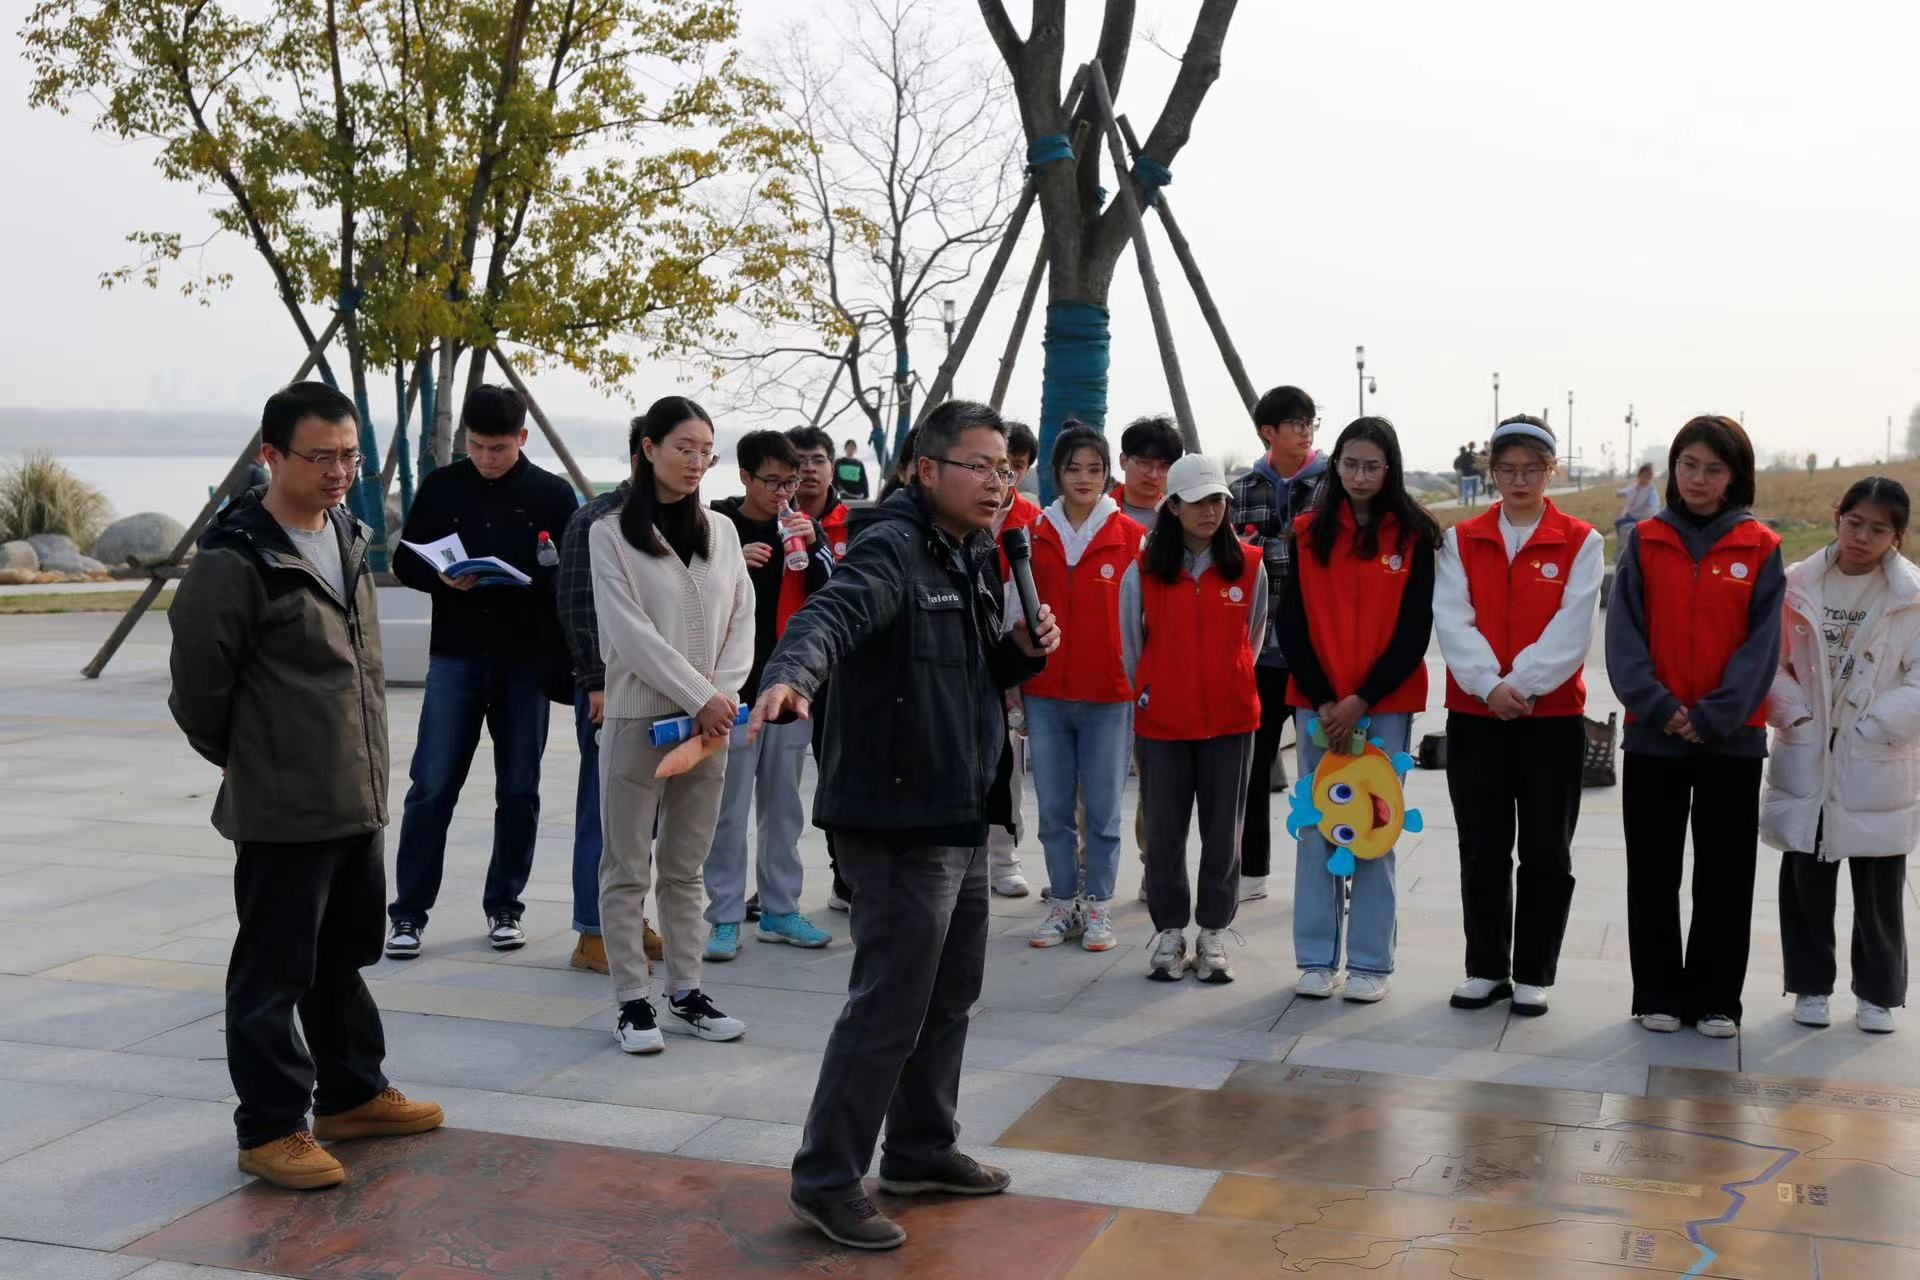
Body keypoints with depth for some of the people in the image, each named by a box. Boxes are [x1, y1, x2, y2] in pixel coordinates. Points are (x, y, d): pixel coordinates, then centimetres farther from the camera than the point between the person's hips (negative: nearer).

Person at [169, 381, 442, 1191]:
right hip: (282, 808, -8)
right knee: (274, 972, 2)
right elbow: (197, 681, -12)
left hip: (358, 798, 8)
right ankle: (270, 1130, 13)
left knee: (343, 958, 20)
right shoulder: (235, 561, -17)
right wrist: (244, 756, 2)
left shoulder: (348, 539, 9)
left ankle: (351, 1096, 34)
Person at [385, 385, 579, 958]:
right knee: (432, 786, -2)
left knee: (518, 790, 6)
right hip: (455, 654, 0)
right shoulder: (441, 487, 5)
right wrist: (441, 577, -12)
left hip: (527, 659, 0)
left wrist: (532, 578, -18)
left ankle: (504, 907, 18)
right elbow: (406, 562, 9)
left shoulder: (553, 494, 2)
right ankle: (409, 912, 6)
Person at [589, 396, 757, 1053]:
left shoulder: (722, 531, 10)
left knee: (686, 868, 11)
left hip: (709, 723, 4)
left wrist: (724, 695, -9)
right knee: (628, 870, 2)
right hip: (637, 719, -4)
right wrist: (700, 696, -16)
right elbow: (629, 630, -11)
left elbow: (742, 619, 6)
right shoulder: (612, 532, -3)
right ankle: (633, 1001, 10)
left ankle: (687, 994, 18)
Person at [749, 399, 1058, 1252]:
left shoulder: (973, 557, 13)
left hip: (961, 819, 10)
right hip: (900, 821, -10)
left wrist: (1023, 651, 2)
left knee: (950, 994, 19)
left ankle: (922, 1150, 35)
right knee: (888, 1007, -4)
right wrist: (791, 674, -56)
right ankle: (826, 1182, 10)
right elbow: (833, 612, -36)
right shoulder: (892, 549, -16)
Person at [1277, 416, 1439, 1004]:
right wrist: (1320, 700, -7)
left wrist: (1362, 699, -12)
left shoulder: (1413, 536, 0)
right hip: (1316, 703, 2)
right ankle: (1316, 958, 13)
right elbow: (1292, 624, 2)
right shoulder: (1307, 533, 5)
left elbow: (1414, 630, -4)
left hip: (1385, 704, -2)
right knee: (1316, 826, 4)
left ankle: (1371, 962, 11)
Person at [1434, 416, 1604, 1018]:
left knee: (1546, 855, 5)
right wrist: (1490, 685, -19)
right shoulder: (1461, 541, 5)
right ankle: (1486, 969, 21)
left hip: (1553, 718, -1)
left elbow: (1570, 631, -10)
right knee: (1482, 852, 8)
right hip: (1475, 716, 2)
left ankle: (1533, 976, 17)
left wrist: (1521, 684, -20)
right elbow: (1452, 623, -6)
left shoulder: (1581, 543, 0)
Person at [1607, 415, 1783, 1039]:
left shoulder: (1762, 549, 1)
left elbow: (1761, 644, -5)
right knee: (1653, 871, 6)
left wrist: (1713, 716, -15)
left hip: (1733, 737, -1)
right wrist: (1657, 706, -16)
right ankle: (1658, 994, 18)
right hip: (1652, 734, 1)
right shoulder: (1643, 543, 3)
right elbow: (1623, 634, -4)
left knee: (1726, 873, 6)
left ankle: (1716, 998, 18)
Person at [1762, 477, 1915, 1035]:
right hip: (1805, 759, 2)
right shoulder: (1798, 583, -1)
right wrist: (1796, 716, -8)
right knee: (1805, 879, 10)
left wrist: (1871, 728, -14)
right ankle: (1811, 984, 24)